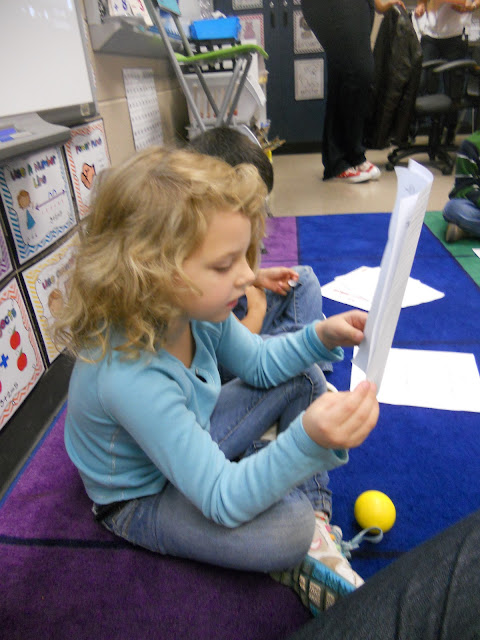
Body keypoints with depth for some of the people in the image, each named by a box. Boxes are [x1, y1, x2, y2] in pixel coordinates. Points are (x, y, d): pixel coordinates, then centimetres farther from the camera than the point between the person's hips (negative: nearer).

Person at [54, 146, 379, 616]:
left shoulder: (194, 309, -19)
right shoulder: (130, 374, -41)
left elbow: (259, 362, 0)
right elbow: (223, 499, -36)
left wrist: (320, 337, -16)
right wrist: (307, 443, -52)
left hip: (191, 442, 8)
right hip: (141, 500, -7)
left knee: (304, 379, 4)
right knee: (288, 531, -31)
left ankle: (316, 516, 5)